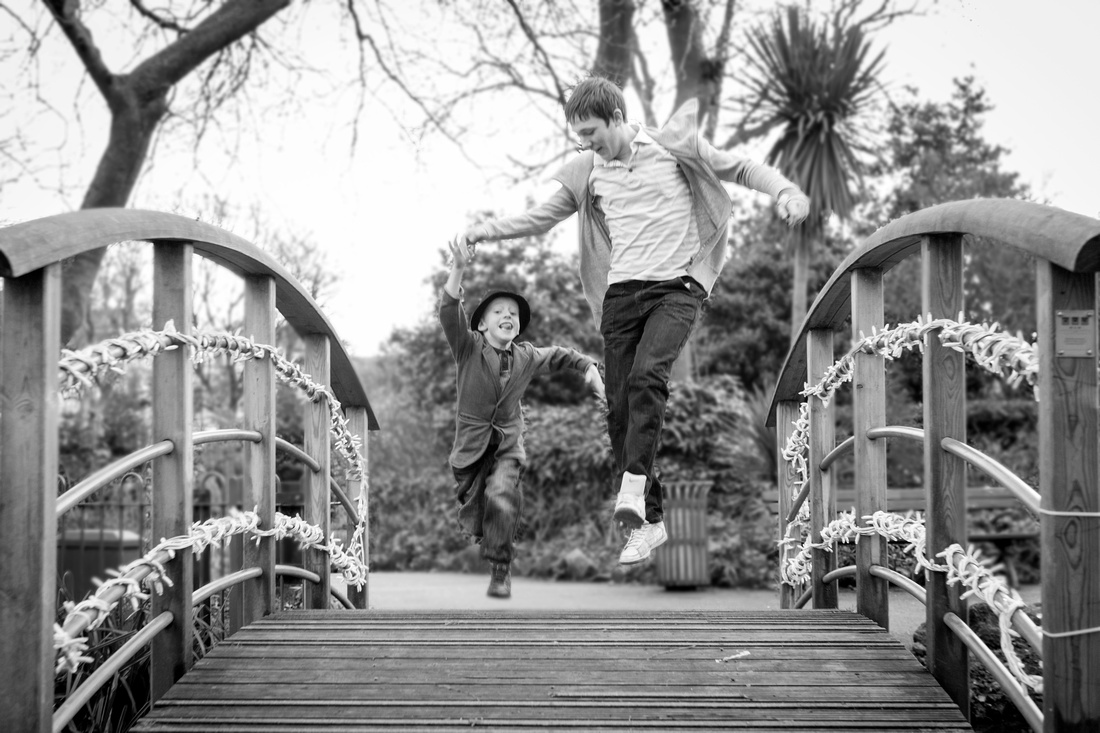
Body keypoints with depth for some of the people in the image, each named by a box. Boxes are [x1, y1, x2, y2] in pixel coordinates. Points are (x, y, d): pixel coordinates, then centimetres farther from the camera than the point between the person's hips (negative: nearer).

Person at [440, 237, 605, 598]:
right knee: (474, 519, 5)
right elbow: (449, 312, -24)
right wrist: (458, 270, -38)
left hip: (508, 443, 0)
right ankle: (490, 543, 41)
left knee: (501, 497, -27)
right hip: (471, 443, 0)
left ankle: (500, 570, -14)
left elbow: (563, 356, 21)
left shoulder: (527, 357, 3)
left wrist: (590, 369, 4)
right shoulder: (469, 348, -7)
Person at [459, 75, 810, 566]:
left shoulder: (673, 145, 3)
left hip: (678, 285, -4)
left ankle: (633, 485, -32)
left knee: (646, 375, -29)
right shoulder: (587, 171, 12)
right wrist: (486, 230, 3)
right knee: (620, 408, -2)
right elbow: (540, 218, 16)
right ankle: (649, 520, 7)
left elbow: (742, 170, 9)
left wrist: (785, 192, -9)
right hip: (621, 291, 4)